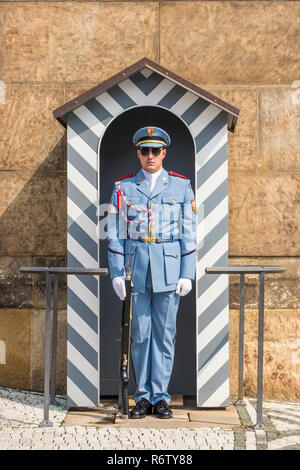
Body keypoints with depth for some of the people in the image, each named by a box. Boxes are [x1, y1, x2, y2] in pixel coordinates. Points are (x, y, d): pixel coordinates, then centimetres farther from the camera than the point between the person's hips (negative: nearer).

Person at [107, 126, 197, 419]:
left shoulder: (181, 186, 5)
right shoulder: (123, 187, 6)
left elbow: (189, 233, 4)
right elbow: (115, 234, 6)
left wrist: (187, 274, -2)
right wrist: (117, 273, -2)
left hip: (170, 269, 0)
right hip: (137, 269, 1)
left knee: (164, 334, 3)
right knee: (140, 334, 4)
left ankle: (160, 397, 12)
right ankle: (142, 397, 15)